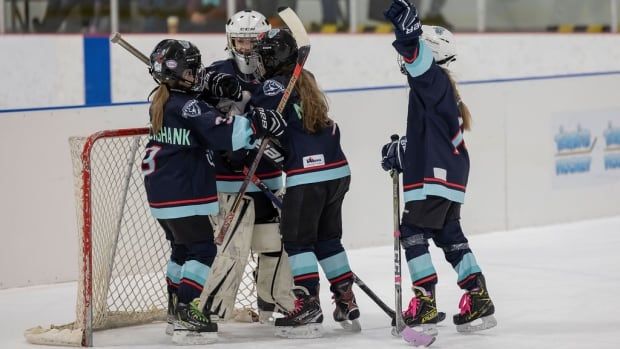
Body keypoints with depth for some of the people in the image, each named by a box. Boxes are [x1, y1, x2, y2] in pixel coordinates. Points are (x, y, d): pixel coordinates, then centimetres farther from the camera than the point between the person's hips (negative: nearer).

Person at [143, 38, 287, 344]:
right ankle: (188, 317, -13)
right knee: (204, 251, -7)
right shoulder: (187, 106, -18)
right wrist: (256, 123, -28)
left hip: (161, 193, 10)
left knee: (182, 248, 21)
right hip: (185, 195, -10)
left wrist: (209, 88, 6)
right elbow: (222, 132, -28)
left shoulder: (161, 101, 10)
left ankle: (177, 310, 28)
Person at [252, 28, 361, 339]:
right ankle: (347, 305, 17)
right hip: (337, 170, 8)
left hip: (307, 175, -8)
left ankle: (308, 308, -7)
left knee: (297, 240, -2)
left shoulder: (276, 85, -8)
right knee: (328, 239, 17)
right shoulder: (305, 81, 19)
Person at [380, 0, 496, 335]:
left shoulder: (435, 81, -10)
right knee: (449, 235, 16)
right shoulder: (439, 88, 19)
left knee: (413, 232, -9)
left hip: (434, 176, -11)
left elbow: (418, 58, -33)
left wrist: (407, 32, -47)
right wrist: (402, 151, 17)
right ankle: (478, 300, 17)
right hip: (449, 175, 11)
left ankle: (425, 304, -13)